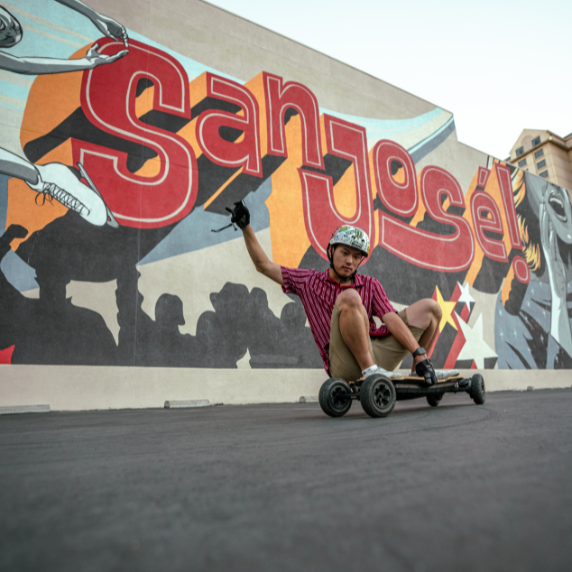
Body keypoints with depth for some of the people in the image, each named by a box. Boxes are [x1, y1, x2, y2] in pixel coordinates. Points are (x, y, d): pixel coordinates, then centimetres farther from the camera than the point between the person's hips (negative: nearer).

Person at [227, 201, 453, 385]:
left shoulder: (370, 285, 17)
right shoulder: (309, 281, 13)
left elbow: (391, 319, 5)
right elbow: (264, 266, 12)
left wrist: (419, 353, -8)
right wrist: (246, 227, 5)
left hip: (378, 351, 5)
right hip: (346, 366, -5)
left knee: (429, 307, 10)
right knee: (349, 298, -30)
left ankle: (417, 374, 15)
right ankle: (370, 370, -26)